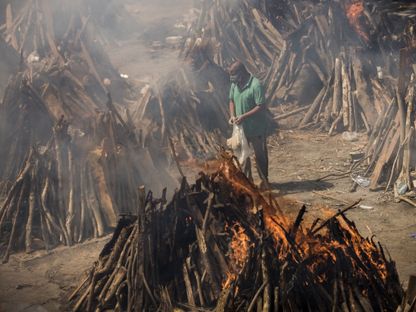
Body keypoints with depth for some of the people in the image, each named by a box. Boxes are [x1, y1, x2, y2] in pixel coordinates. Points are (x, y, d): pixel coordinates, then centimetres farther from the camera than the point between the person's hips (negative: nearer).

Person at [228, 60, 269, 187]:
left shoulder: (256, 85, -22)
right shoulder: (234, 84, 0)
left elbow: (261, 106, -23)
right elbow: (232, 100, 14)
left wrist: (244, 116, -26)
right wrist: (232, 115, -4)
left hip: (256, 128, -7)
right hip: (241, 127, 7)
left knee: (260, 155, 7)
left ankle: (264, 180, 22)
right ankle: (247, 178, 30)